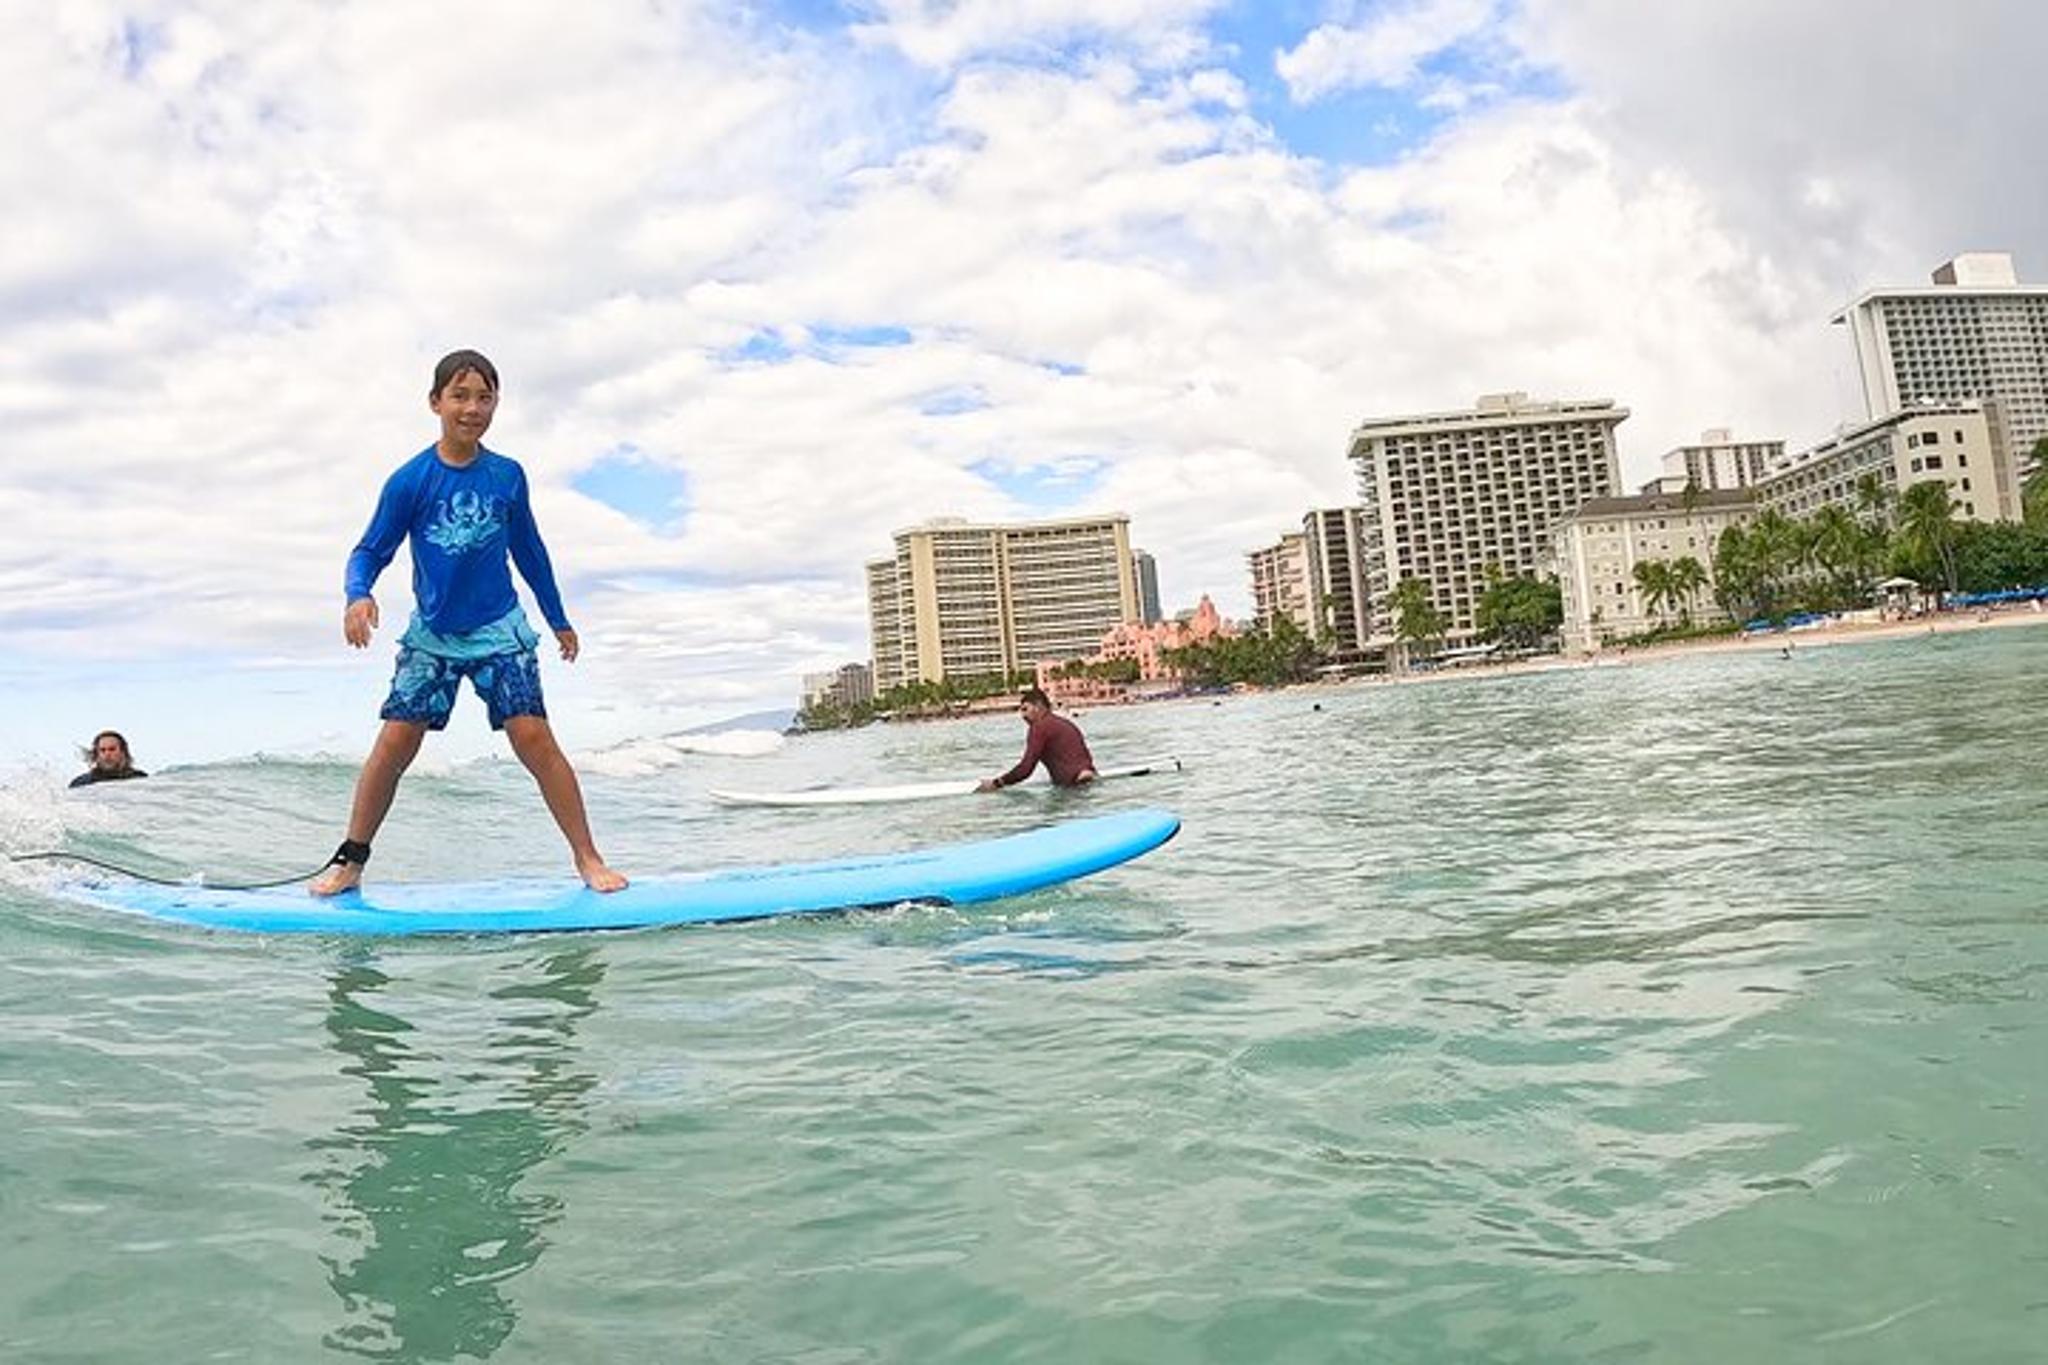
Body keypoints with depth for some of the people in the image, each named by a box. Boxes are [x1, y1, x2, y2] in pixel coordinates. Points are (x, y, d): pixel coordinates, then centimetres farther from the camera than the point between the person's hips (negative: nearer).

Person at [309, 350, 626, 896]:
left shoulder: (508, 476, -1)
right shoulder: (410, 480, -7)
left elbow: (529, 550, 12)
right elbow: (371, 550, -3)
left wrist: (558, 619, 19)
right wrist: (358, 596, -25)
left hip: (500, 629, 0)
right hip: (432, 632, 0)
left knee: (534, 737, -10)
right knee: (394, 744, -3)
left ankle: (588, 858, -3)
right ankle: (350, 861, 14)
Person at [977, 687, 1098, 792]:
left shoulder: (1039, 727, -3)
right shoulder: (1066, 723, 22)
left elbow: (1026, 767, -9)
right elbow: (1088, 756, 23)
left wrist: (997, 783, -3)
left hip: (1071, 784, -9)